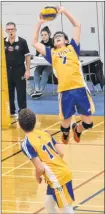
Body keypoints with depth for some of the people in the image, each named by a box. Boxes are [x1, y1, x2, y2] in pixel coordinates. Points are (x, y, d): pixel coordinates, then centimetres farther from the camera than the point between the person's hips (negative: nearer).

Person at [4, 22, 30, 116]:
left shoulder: (22, 41, -8)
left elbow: (27, 56, -3)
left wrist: (27, 70, -7)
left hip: (19, 70, -3)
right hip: (7, 70, 3)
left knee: (21, 93, 2)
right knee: (8, 93, 11)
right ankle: (11, 111, 22)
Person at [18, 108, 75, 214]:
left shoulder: (26, 144, -15)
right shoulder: (44, 134, 7)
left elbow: (40, 168, -19)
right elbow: (61, 153, 6)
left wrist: (37, 177, 2)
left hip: (58, 178, -8)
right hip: (62, 172, 8)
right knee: (48, 205, 22)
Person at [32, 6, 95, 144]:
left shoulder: (72, 48, 15)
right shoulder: (52, 53, 17)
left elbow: (77, 25, 14)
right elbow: (35, 43, 22)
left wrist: (64, 11, 8)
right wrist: (39, 23, 16)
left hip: (79, 88, 0)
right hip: (65, 91, 0)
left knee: (88, 122, 2)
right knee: (66, 120, 8)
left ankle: (77, 129, 35)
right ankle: (65, 134, 42)